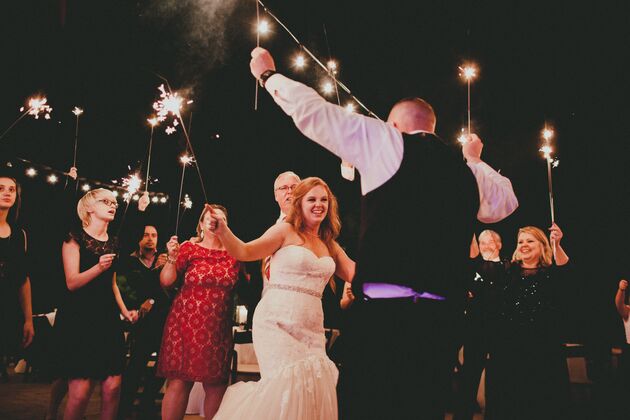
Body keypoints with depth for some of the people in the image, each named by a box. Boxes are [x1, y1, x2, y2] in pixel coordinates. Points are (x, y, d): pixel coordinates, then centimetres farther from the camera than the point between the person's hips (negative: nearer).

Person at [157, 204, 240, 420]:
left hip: (219, 328, 2)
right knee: (179, 381, -3)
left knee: (216, 384, 4)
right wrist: (172, 258, -16)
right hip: (186, 323, -2)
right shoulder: (189, 248, 2)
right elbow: (166, 281, -2)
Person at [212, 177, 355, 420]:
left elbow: (355, 273, 14)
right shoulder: (286, 231, 1)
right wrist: (222, 231, -22)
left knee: (314, 388, -3)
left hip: (312, 328, 5)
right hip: (277, 321, -5)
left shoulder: (329, 244, 17)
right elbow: (244, 252, -6)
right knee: (287, 385, -17)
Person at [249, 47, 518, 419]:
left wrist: (269, 76, 24)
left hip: (384, 309, -5)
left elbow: (311, 110, 8)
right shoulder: (469, 174, 17)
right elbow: (506, 201, 38)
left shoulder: (387, 142, 3)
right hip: (441, 318, 6)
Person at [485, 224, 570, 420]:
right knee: (506, 403, 8)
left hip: (543, 349, -2)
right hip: (508, 346, 2)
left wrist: (557, 245, -37)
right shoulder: (508, 271, 10)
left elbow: (566, 270, -19)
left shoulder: (551, 273, 2)